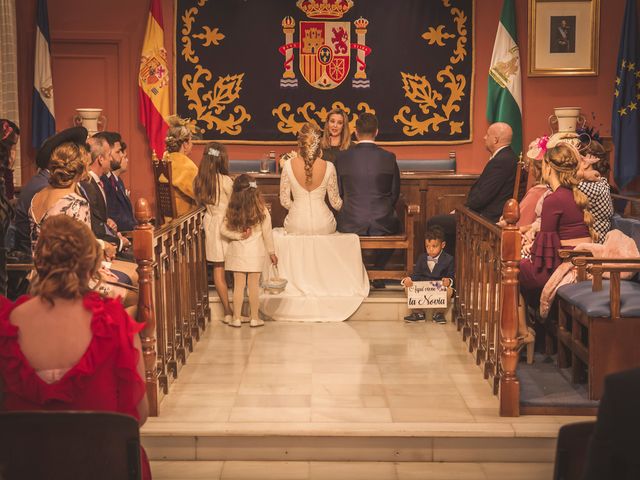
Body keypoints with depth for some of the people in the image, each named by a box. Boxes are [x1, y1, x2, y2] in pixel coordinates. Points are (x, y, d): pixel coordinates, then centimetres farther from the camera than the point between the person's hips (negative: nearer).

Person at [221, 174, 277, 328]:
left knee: (238, 285, 7)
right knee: (253, 285, 6)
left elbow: (223, 229, -6)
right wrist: (271, 252, 5)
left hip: (237, 251, 1)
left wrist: (238, 235, -5)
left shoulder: (232, 211, -7)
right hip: (256, 252, -1)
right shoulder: (261, 210, -10)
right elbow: (267, 233, -4)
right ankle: (255, 318, 13)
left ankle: (236, 318, 12)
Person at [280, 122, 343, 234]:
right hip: (323, 227, 0)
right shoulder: (328, 167, -11)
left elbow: (284, 201, -2)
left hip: (296, 228, 1)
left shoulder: (288, 165, -10)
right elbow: (336, 203, 0)